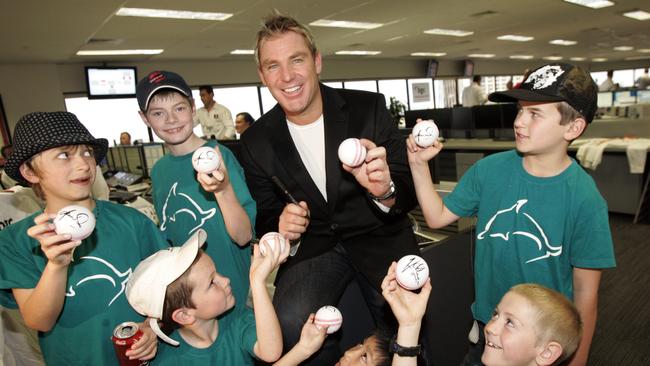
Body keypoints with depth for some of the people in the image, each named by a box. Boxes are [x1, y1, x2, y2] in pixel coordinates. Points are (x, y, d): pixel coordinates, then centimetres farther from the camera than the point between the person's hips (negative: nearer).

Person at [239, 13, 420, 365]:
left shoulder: (370, 108, -11)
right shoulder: (256, 141, -5)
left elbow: (408, 192, -10)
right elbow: (265, 217, 5)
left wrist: (385, 191, -35)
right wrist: (280, 227, -20)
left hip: (378, 239, 0)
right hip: (312, 247, 1)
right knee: (290, 322, -26)